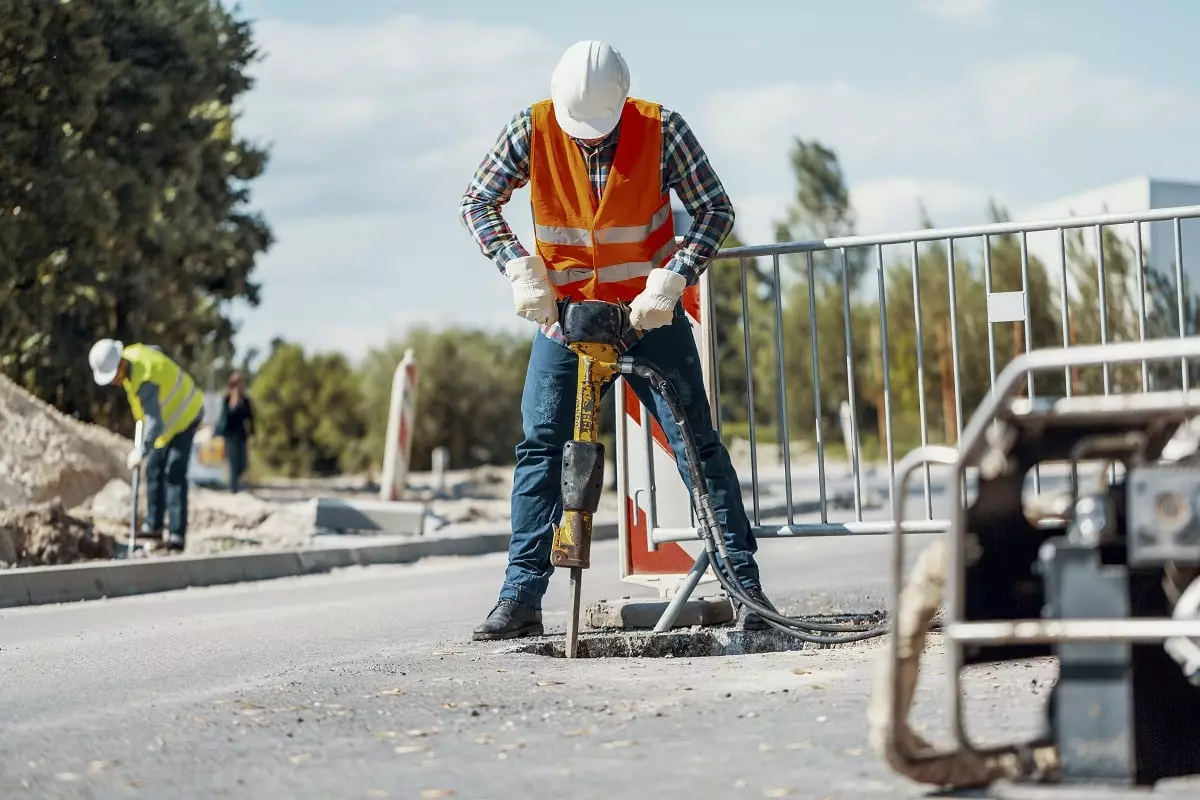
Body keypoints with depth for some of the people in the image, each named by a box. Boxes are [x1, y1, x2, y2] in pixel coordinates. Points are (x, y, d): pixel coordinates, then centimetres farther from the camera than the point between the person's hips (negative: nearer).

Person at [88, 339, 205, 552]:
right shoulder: (132, 353, -9)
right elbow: (155, 350, 15)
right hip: (170, 414, 10)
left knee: (174, 474, -17)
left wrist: (141, 452, -36)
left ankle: (177, 534, -19)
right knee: (154, 469, 11)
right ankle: (153, 525, 18)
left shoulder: (144, 383, -36)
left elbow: (154, 424, -42)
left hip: (184, 416, -10)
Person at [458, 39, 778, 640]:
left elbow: (716, 210, -12)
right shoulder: (533, 130, -12)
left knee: (697, 444, -2)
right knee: (539, 448, -5)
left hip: (649, 315, -1)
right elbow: (477, 202, -6)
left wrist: (669, 281, -24)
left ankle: (745, 584, 5)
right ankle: (521, 598, 1)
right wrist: (522, 270, -20)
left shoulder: (661, 129, -15)